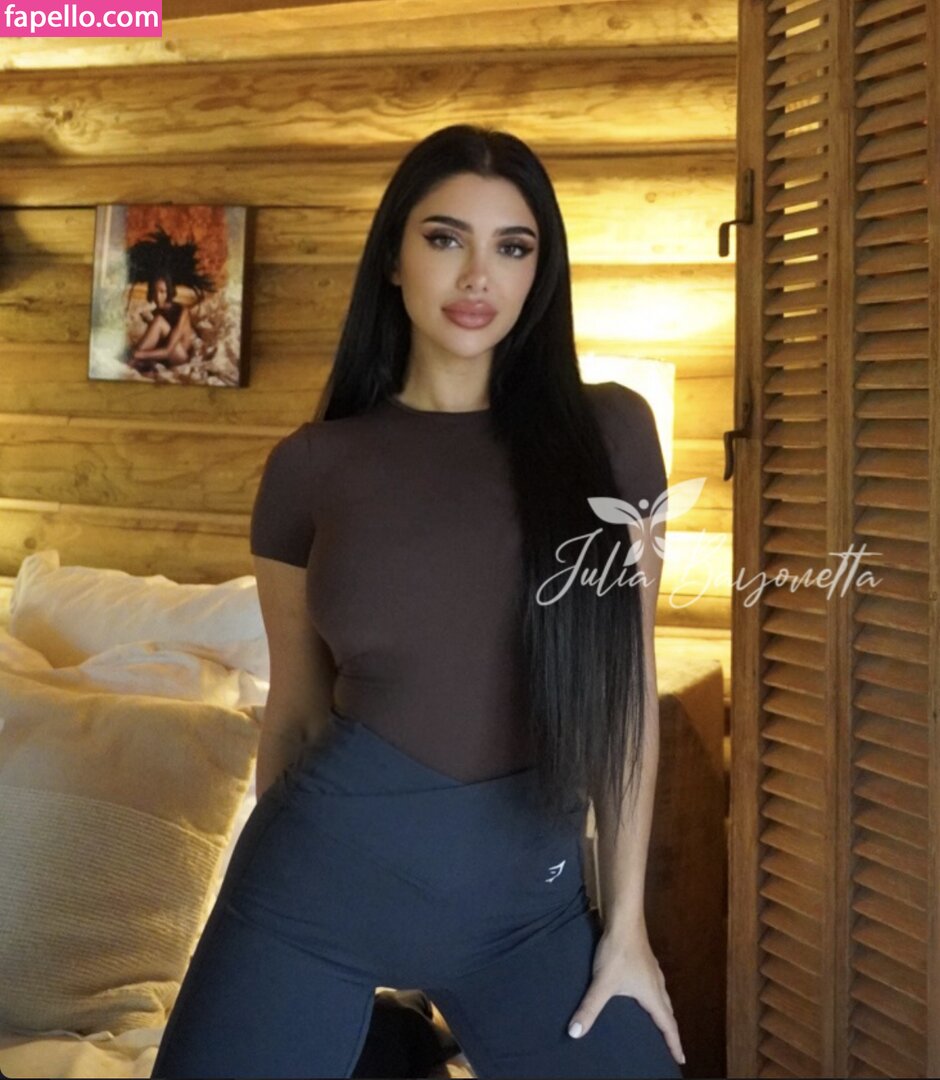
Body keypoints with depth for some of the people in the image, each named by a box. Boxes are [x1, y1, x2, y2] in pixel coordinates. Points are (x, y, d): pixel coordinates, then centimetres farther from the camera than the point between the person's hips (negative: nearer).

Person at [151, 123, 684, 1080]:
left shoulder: (608, 434, -1)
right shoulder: (312, 465, -2)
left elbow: (628, 690, 2)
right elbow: (295, 708, 6)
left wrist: (626, 920, 2)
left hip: (529, 891, 1)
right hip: (327, 866, 0)